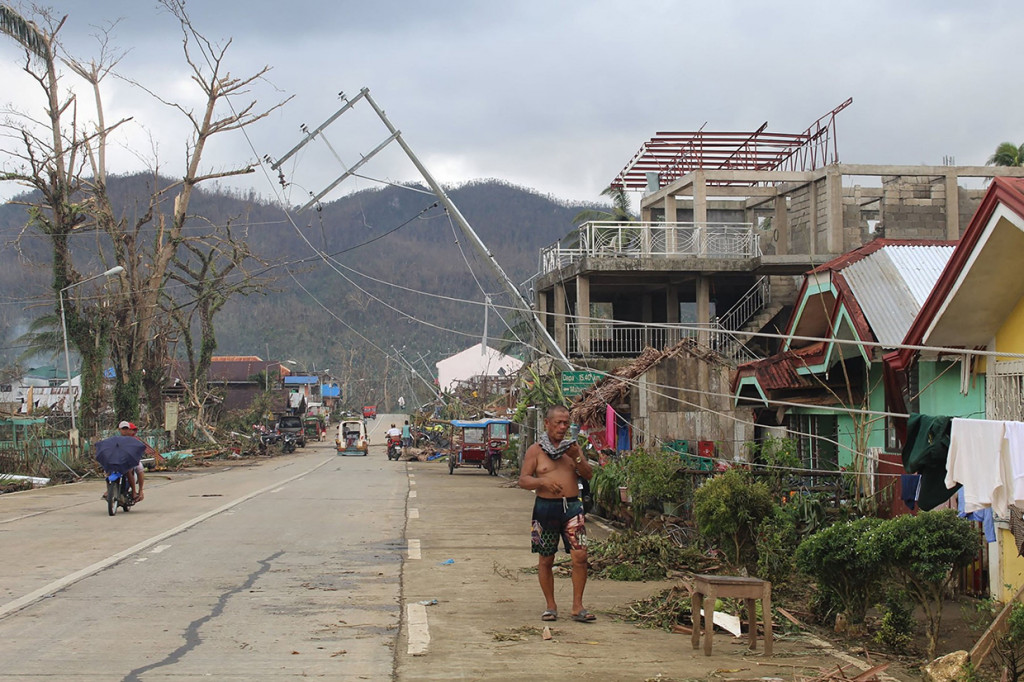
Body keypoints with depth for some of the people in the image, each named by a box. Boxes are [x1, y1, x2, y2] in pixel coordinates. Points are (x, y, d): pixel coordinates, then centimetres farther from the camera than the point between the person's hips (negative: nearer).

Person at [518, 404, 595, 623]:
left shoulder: (572, 447, 13)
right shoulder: (536, 450, 2)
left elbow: (588, 475, 9)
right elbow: (523, 480, -3)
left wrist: (577, 458, -8)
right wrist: (543, 482, -20)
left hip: (572, 506, 2)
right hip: (546, 507, -2)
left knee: (580, 556, -9)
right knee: (545, 560, 4)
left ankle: (577, 607, -2)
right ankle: (551, 606, 16)